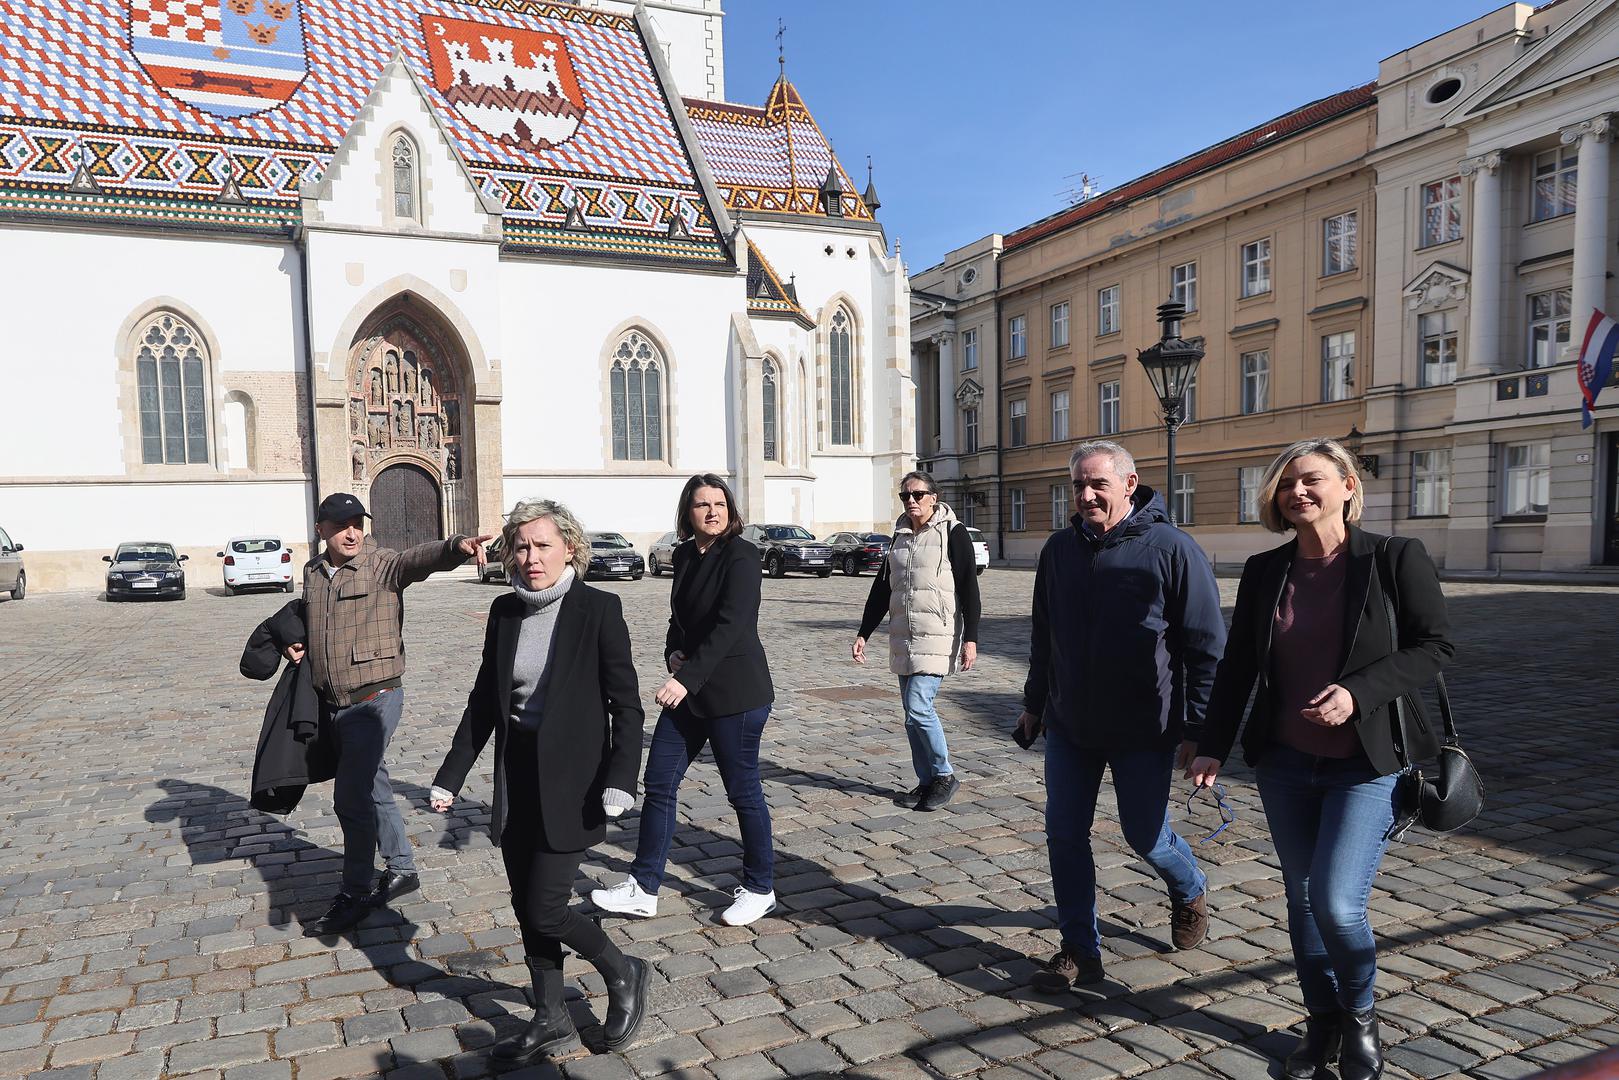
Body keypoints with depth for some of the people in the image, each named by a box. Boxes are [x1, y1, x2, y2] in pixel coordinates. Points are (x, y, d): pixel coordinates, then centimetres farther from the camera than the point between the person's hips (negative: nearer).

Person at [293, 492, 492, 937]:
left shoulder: (382, 565, -12)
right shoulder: (312, 572, 8)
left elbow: (421, 557, -33)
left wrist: (457, 546, -54)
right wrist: (293, 643, 4)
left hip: (375, 700, -7)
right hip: (332, 703, 7)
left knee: (351, 798, -6)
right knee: (372, 789, 18)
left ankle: (355, 895, 10)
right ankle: (402, 869, 33)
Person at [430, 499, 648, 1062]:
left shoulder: (599, 609, -12)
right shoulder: (504, 611, 3)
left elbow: (626, 704, -12)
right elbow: (483, 700, 10)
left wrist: (620, 780, -21)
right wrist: (451, 775, 9)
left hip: (570, 782, -6)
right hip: (517, 779, 6)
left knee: (544, 909, -4)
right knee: (526, 908, 13)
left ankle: (623, 975, 23)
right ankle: (551, 1022, 32)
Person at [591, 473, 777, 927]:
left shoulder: (740, 555, -14)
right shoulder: (684, 555, 9)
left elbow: (729, 625, -25)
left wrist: (688, 678, -33)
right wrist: (673, 652, 1)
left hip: (734, 692, -8)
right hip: (688, 689, 8)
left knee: (743, 790, 4)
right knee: (659, 783, 8)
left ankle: (759, 889, 22)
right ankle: (643, 889, 20)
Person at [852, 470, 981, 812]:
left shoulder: (952, 532, -5)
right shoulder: (900, 536, 14)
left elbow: (969, 588, -8)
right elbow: (881, 588, 18)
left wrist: (970, 639, -14)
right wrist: (864, 633, 15)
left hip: (937, 636, -7)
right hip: (903, 638, 7)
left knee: (918, 707, -14)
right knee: (913, 712, 9)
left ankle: (945, 776, 4)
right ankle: (926, 781, 20)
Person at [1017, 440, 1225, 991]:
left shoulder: (1171, 549, -11)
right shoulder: (1059, 548, 5)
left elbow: (1207, 646, -8)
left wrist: (1197, 727, -10)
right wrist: (1034, 702, 18)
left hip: (1144, 729, -4)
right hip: (1069, 724, 5)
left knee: (1146, 836, 7)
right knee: (1064, 836, 4)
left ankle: (1191, 891, 41)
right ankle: (1080, 950, 20)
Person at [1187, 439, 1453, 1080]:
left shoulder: (1395, 559, -8)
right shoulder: (1264, 572, 3)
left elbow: (1434, 645, -6)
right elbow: (1237, 665, 6)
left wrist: (1358, 692, -20)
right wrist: (1213, 746, 2)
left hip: (1365, 765, -4)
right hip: (1284, 763, 4)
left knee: (1337, 903, -10)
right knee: (1302, 899, 12)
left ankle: (1360, 1016, 21)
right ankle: (1323, 1025, 32)